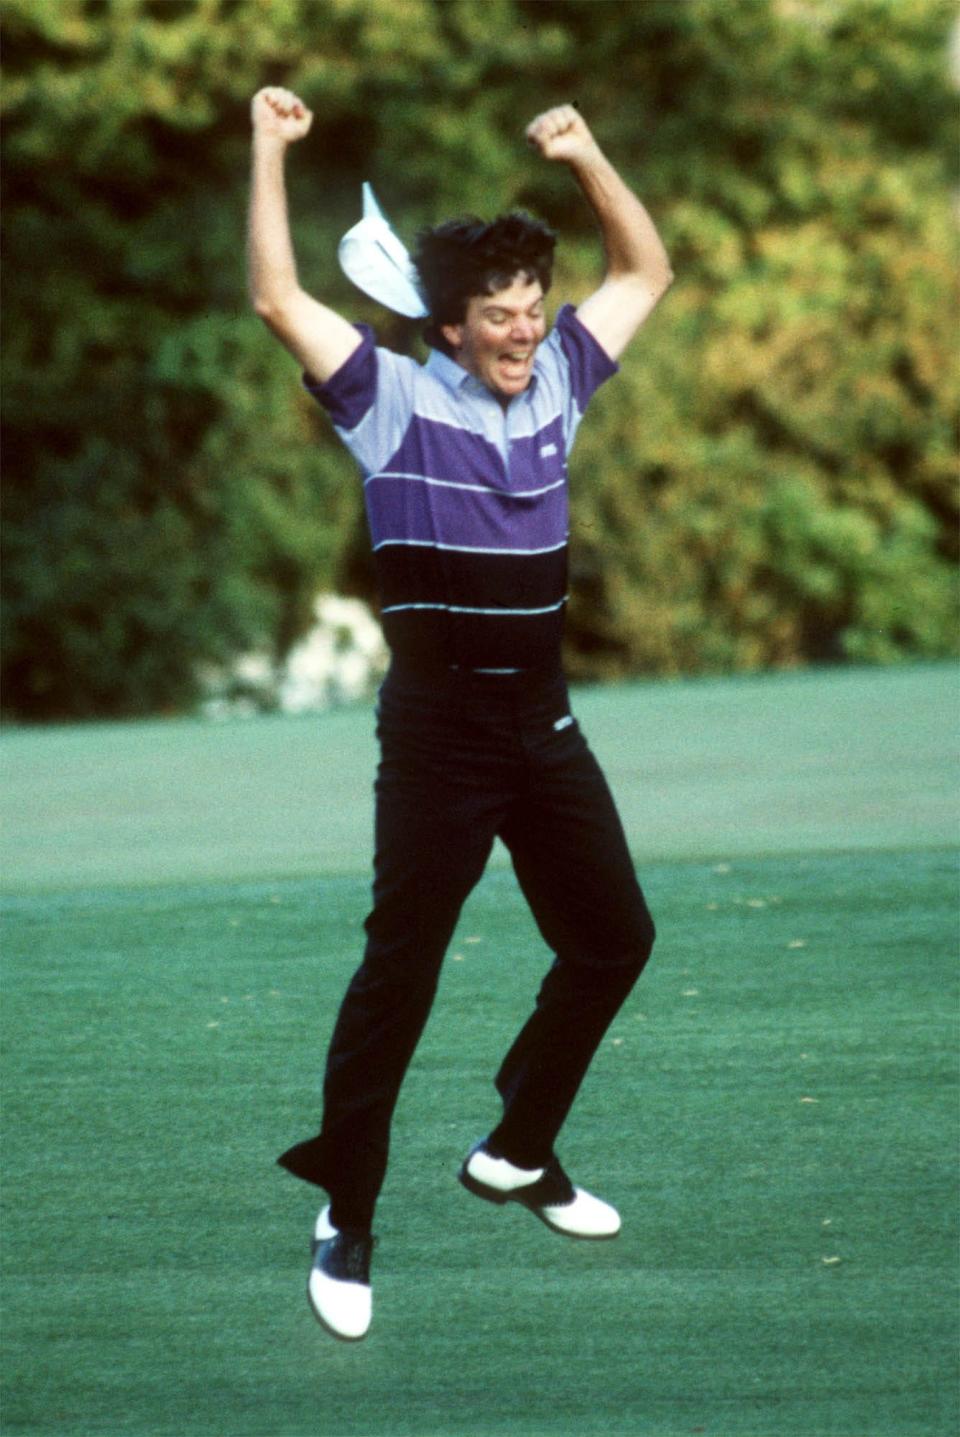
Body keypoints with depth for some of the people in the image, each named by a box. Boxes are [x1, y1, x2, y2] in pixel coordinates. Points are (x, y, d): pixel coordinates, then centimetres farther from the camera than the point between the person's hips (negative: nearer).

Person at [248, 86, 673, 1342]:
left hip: (544, 722, 6)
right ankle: (346, 1216, 0)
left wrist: (586, 154, 3)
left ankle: (518, 1153, 27)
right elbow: (279, 301, -16)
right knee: (402, 968, -7)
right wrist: (271, 152, -18)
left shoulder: (557, 383, 7)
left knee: (613, 938, 10)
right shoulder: (395, 400, -7)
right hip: (438, 732, -6)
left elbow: (645, 271, 16)